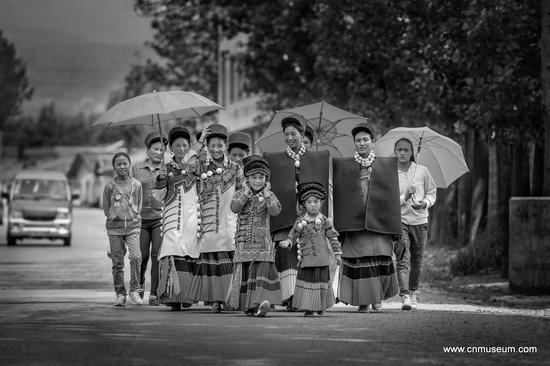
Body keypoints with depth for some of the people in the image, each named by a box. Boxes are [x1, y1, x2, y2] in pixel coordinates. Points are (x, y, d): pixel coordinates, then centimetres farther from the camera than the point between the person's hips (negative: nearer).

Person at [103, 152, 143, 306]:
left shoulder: (136, 185, 5)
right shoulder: (109, 186, 3)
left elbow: (138, 207, 13)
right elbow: (106, 209, 11)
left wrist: (133, 217, 4)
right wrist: (115, 217, 5)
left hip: (133, 225, 0)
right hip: (114, 227, 1)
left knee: (135, 257, -18)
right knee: (117, 262, 2)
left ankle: (134, 291, -9)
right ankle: (120, 294, 10)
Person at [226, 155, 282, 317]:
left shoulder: (269, 195, 5)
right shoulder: (240, 194, 7)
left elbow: (275, 211, -12)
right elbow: (234, 208, -11)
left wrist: (266, 194, -13)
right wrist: (246, 194, -12)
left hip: (262, 243, -2)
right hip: (243, 241, 2)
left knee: (262, 270, -16)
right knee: (244, 273, 3)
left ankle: (260, 303, -24)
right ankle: (247, 305, 13)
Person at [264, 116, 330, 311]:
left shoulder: (318, 159, 13)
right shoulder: (275, 160, 13)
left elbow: (323, 190, 12)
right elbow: (269, 189, 9)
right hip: (285, 217, 0)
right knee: (287, 256, -10)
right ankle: (290, 297, -15)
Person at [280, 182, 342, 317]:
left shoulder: (325, 221, 0)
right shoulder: (301, 221, 2)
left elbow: (333, 237, 3)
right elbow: (293, 235, 7)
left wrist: (337, 254, 2)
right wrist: (288, 242, -14)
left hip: (321, 259, 0)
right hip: (306, 259, 1)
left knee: (322, 280, 6)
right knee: (306, 280, -2)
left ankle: (321, 305, 25)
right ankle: (309, 308, 4)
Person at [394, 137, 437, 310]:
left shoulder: (422, 171, 4)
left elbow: (432, 192, 11)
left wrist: (425, 202, -9)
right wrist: (404, 197, -17)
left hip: (420, 220, 2)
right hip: (399, 220, -2)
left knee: (416, 260, 9)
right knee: (402, 258, -15)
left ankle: (412, 292, 28)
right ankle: (405, 296, -22)